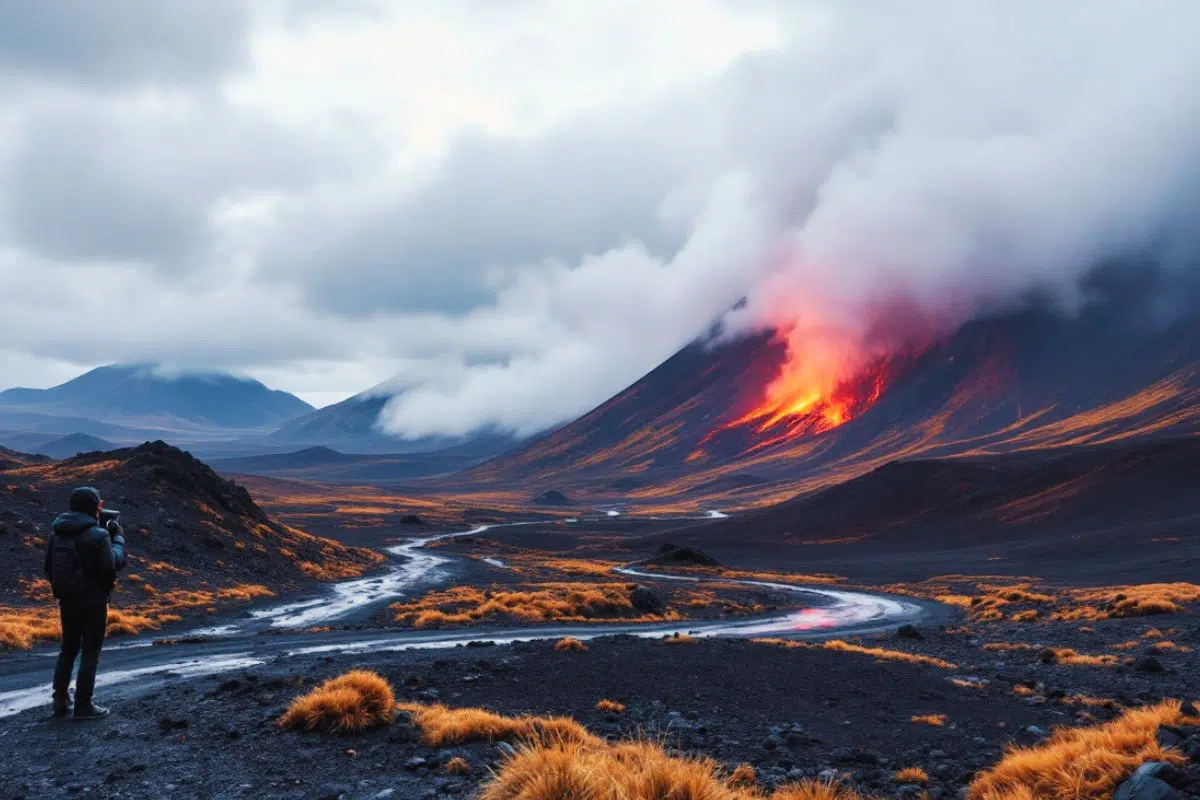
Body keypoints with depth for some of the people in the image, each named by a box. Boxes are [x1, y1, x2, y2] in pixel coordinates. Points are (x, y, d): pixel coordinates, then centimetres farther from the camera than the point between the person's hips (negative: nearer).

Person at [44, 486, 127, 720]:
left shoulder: (57, 532, 3)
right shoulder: (97, 535, -18)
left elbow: (49, 566, 10)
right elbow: (114, 563, -15)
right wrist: (118, 537, -3)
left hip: (66, 600, 6)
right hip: (93, 601, -6)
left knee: (68, 649, 18)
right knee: (90, 652, 3)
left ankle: (60, 701, 17)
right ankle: (83, 706, 4)